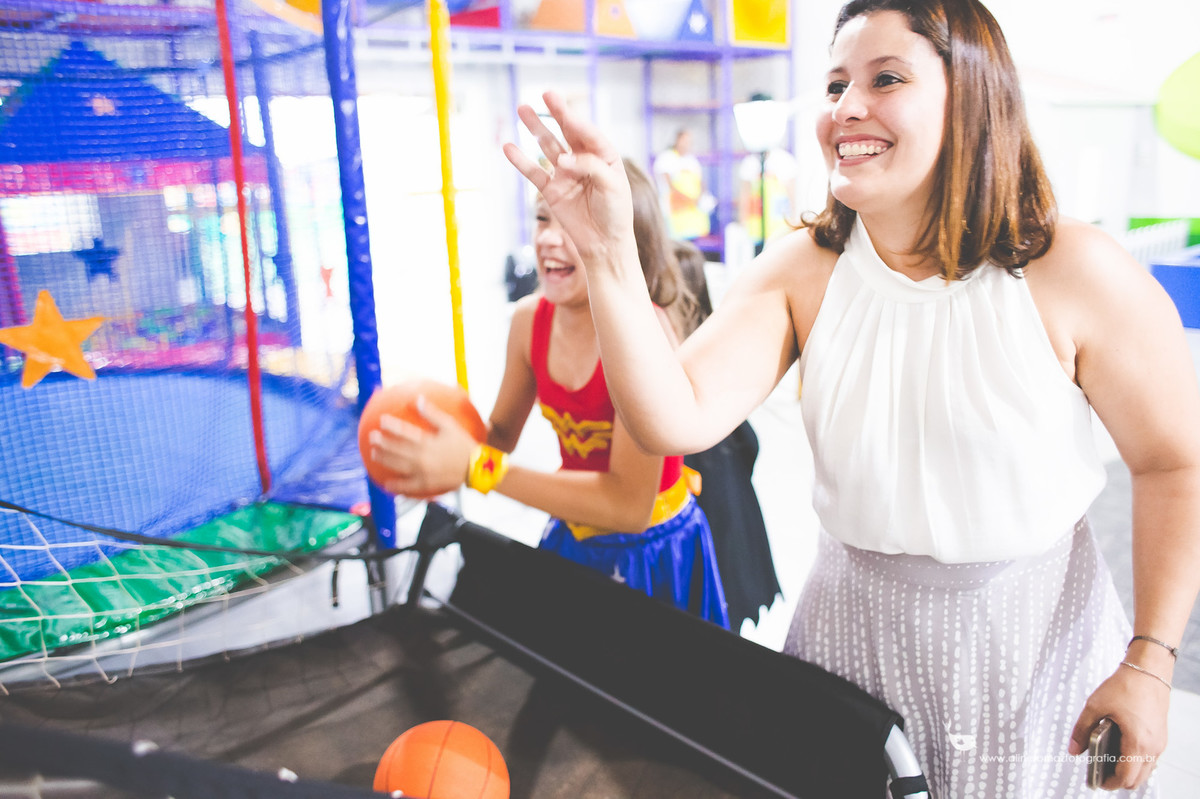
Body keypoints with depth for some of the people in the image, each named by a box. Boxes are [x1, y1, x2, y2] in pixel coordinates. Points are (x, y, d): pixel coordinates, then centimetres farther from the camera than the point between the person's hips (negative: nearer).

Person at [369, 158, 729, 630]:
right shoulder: (530, 318, -9)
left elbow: (630, 505, -33)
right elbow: (502, 431, 2)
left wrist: (474, 467, -37)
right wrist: (440, 458, -21)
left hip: (653, 551, -5)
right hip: (571, 537, 6)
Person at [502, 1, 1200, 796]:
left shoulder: (1075, 273, -16)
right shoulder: (802, 270, -10)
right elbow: (678, 421, -23)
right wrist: (609, 254, -34)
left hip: (1033, 631, -1)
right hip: (853, 621, 2)